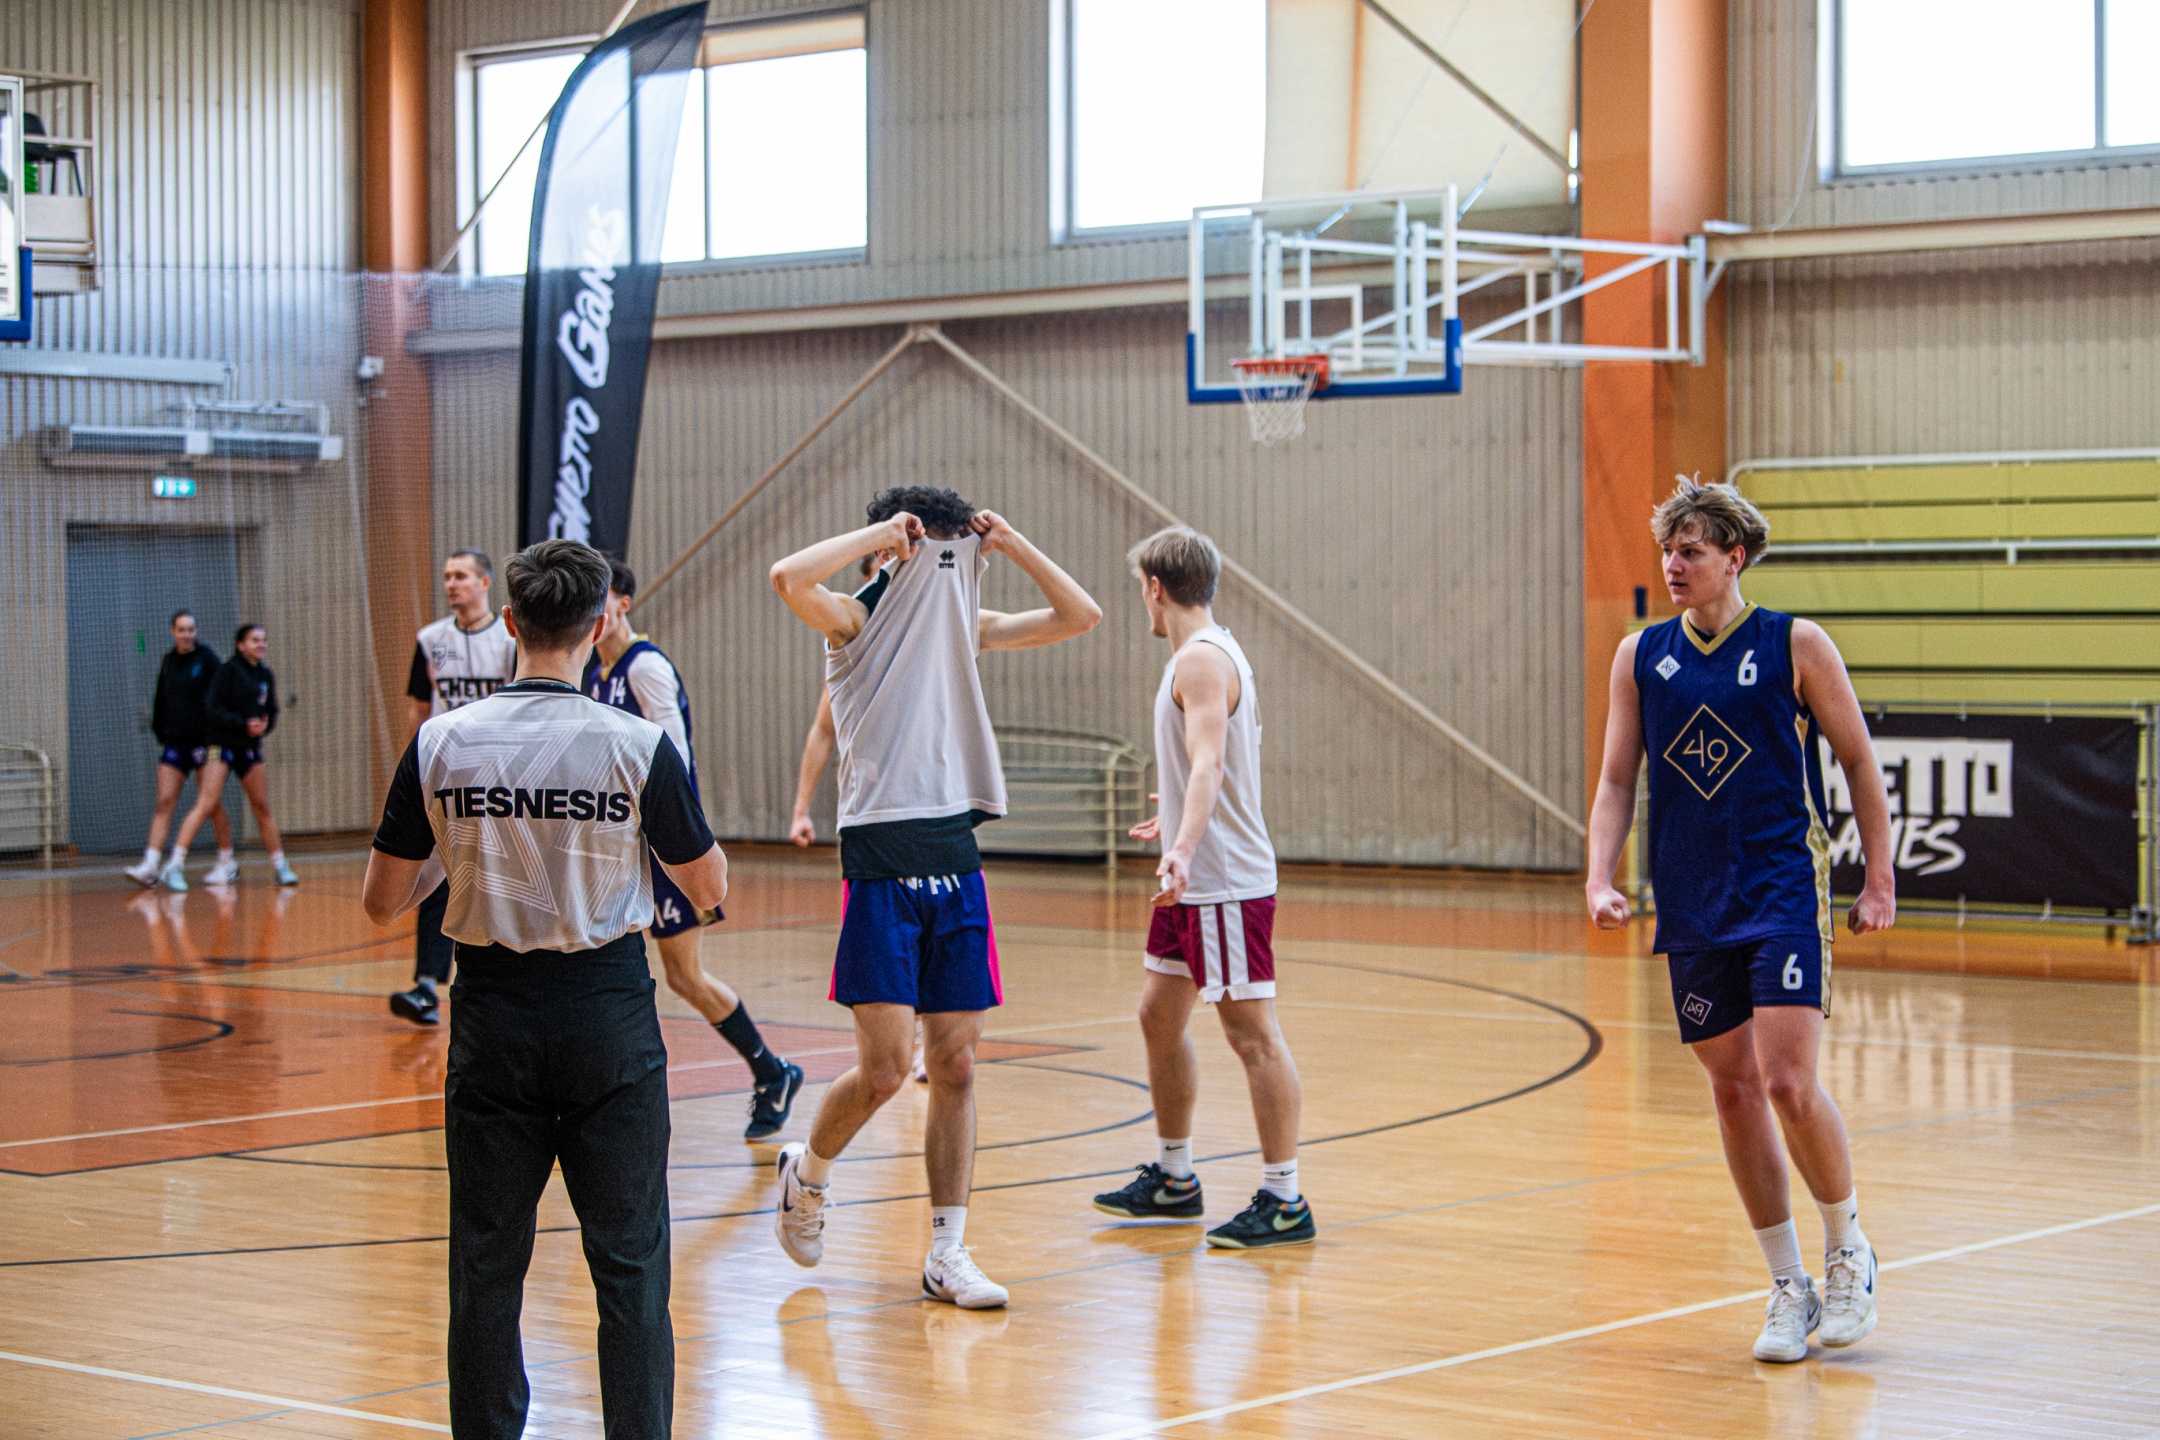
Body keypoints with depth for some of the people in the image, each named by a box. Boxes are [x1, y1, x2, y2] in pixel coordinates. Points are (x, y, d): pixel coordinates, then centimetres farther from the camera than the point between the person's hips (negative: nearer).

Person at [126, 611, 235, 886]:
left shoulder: (206, 658, -5)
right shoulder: (168, 662, 10)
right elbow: (160, 701, 17)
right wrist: (160, 734, 11)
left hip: (203, 740, -4)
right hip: (174, 742, 4)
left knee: (210, 803, 2)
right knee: (165, 802, -4)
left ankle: (227, 862, 16)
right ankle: (150, 866, -11)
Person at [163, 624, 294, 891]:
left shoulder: (266, 676, 11)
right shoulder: (228, 670, -8)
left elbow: (271, 712, 15)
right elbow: (214, 707, -14)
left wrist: (264, 725, -6)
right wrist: (243, 724, -22)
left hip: (250, 748, 6)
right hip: (222, 745, -6)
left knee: (263, 809, 10)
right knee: (205, 806, -14)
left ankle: (280, 866, 18)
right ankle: (175, 866, -16)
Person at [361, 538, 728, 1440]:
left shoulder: (440, 744, -5)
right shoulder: (639, 746, -11)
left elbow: (381, 902, 2)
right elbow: (709, 887, 2)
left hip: (494, 1018, 2)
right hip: (610, 1012, -1)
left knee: (487, 1263, 11)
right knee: (629, 1263, 6)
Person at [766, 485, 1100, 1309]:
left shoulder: (964, 623, 15)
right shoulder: (857, 619, -3)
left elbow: (1080, 617, 16)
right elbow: (790, 578, -25)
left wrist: (1010, 544, 6)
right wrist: (884, 533, -14)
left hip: (956, 863, 6)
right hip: (881, 862, -6)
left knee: (955, 1065, 4)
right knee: (884, 1070, -8)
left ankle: (946, 1255, 10)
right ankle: (808, 1173, 21)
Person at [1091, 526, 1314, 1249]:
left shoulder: (1200, 659, -15)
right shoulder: (1208, 653, 16)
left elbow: (1208, 763, -30)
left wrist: (1184, 849, -44)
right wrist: (1174, 819, 48)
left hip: (1226, 883, -10)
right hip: (1196, 882, 10)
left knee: (1252, 1035, -7)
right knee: (1159, 1017, 16)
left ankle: (1284, 1201, -3)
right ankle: (1174, 1179, 26)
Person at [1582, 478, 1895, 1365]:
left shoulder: (1795, 646, -2)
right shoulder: (1641, 658, 7)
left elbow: (1859, 763, 3)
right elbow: (1617, 783, 10)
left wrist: (1879, 883, 1)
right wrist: (1600, 878, -5)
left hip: (1785, 891, -4)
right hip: (1692, 906, 4)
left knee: (1788, 1082, -15)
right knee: (1733, 1092, 6)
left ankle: (1847, 1252, 10)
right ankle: (1789, 1291, 17)